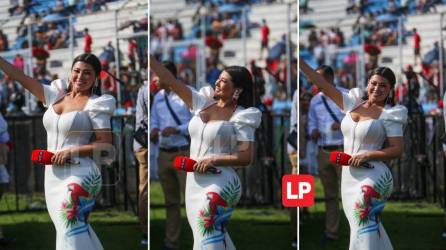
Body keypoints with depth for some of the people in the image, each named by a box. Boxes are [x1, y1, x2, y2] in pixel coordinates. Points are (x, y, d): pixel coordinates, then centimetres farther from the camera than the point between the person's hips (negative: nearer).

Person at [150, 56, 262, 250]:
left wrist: (214, 160, -19)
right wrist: (148, 56, -3)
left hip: (219, 185, -6)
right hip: (195, 181, 6)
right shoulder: (203, 102, 7)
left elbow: (246, 157, -10)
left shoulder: (241, 117, -7)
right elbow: (170, 81, 3)